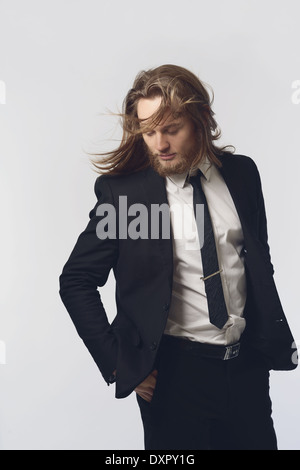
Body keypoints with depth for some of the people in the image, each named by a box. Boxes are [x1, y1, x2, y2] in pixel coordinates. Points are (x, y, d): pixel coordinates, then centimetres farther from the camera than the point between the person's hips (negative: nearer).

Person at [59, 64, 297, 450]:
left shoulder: (242, 173, 1)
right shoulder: (121, 190, -10)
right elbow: (76, 281, -5)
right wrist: (117, 361, -8)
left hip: (249, 363, 4)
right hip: (175, 371, -3)